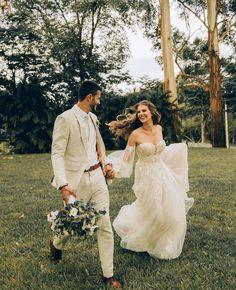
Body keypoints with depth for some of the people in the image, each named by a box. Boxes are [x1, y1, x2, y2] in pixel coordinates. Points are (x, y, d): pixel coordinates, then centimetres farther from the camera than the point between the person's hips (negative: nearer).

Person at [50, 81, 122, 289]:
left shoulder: (92, 118, 11)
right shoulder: (65, 118, -12)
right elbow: (57, 154, -16)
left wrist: (106, 163, 11)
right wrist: (63, 185, -25)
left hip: (98, 177, 6)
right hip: (76, 181, -6)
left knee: (105, 227, 5)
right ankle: (56, 245, 48)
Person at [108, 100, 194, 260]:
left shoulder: (159, 128, 1)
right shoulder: (135, 134, -15)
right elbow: (126, 157, -14)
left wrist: (181, 147, 30)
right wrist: (113, 169, -31)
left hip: (163, 174, 6)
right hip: (147, 177, -5)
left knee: (172, 213, 12)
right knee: (152, 214, 3)